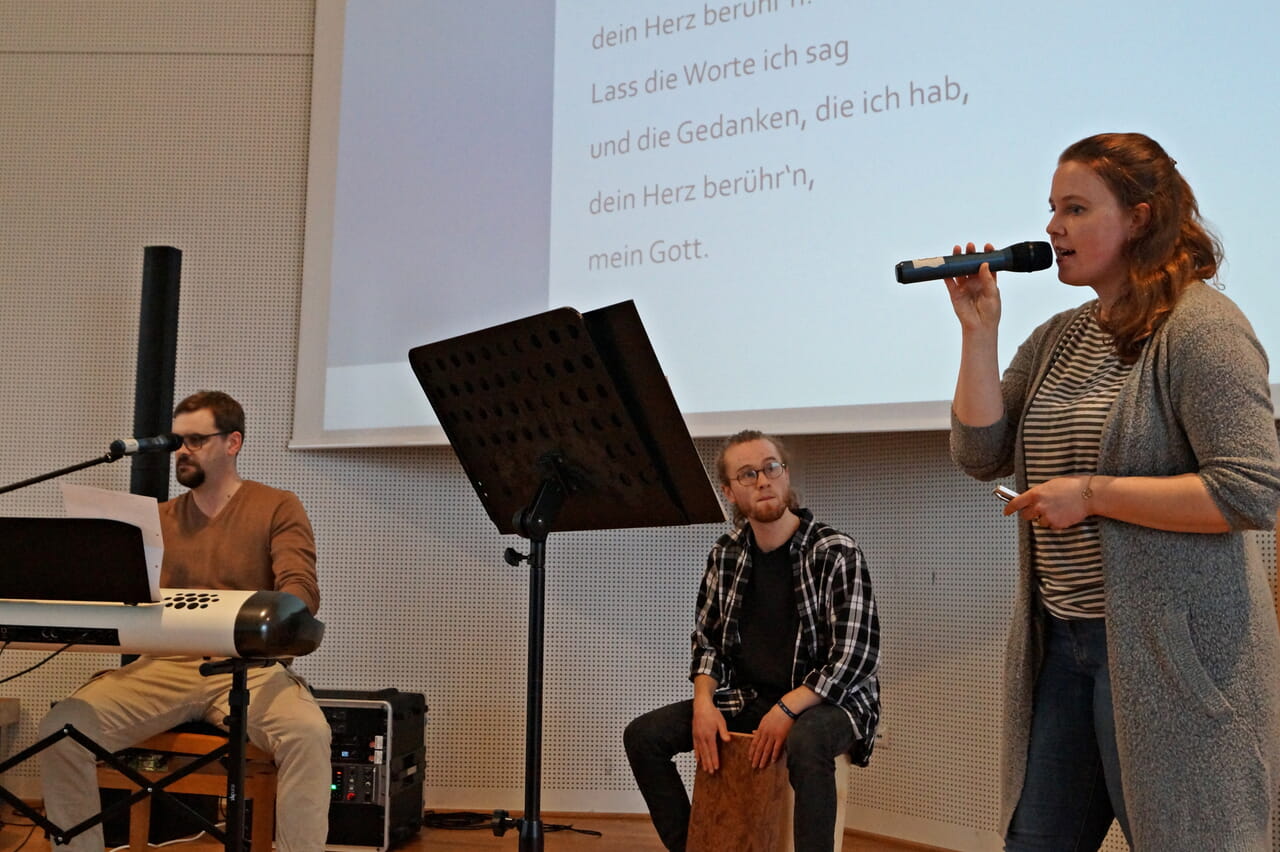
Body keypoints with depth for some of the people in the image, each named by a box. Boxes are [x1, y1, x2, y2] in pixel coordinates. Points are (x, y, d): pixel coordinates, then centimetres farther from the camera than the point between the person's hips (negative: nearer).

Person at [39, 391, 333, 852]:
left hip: (249, 667, -4)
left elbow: (301, 591, -9)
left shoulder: (278, 507, 4)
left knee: (308, 732, -35)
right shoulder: (160, 518, 19)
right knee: (60, 727, -20)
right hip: (163, 666, 4)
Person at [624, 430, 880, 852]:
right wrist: (703, 702, -8)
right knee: (643, 735, -8)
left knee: (804, 743, -40)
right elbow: (706, 638, 10)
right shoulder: (726, 554, 4)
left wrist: (786, 709, -26)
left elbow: (856, 655, -17)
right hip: (748, 700, 6)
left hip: (826, 702, -5)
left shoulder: (836, 553, -12)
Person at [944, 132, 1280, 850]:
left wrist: (1091, 493, -18)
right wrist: (979, 332, -1)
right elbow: (981, 454, 5)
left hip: (1169, 650, -7)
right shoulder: (1056, 340, 12)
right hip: (1062, 640, 8)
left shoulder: (1202, 326, -12)